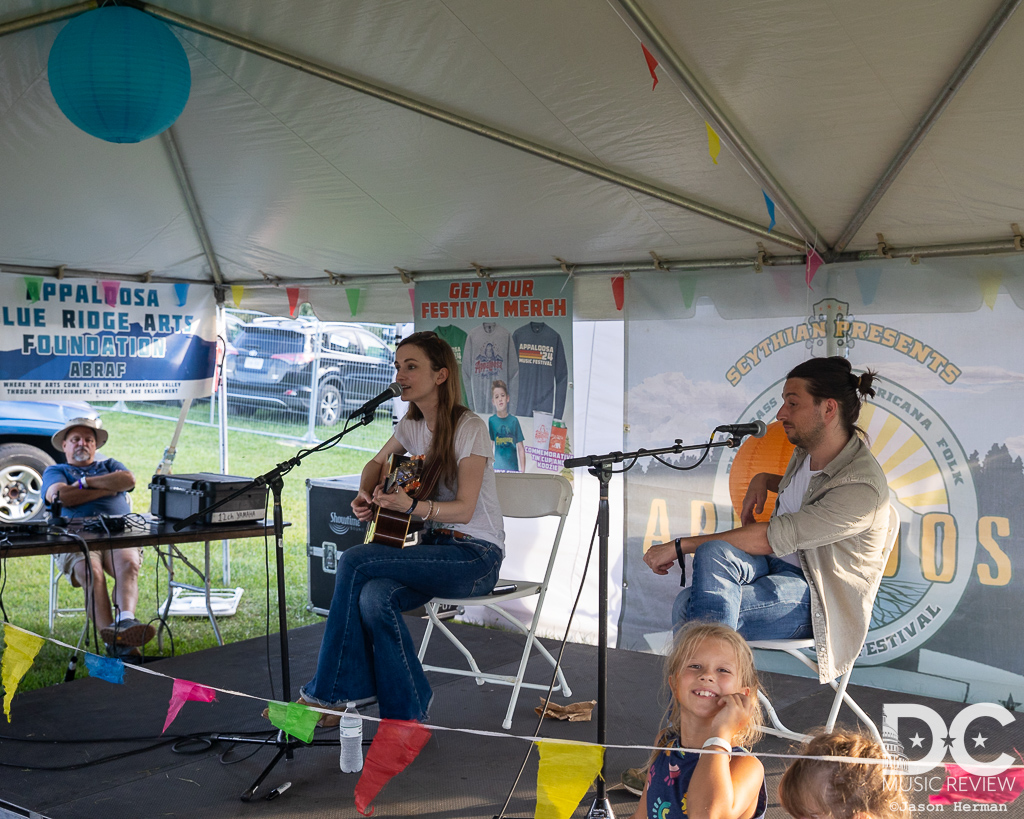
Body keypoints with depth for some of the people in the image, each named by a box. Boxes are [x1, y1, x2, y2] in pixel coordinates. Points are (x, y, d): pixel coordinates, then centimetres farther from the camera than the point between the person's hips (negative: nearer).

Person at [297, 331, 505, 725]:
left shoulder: (469, 428, -13)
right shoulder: (412, 425, 9)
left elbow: (464, 509, -18)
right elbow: (377, 463, 27)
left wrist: (411, 506, -34)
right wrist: (366, 495, 5)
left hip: (476, 555, -6)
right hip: (434, 545, 7)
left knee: (354, 562, -23)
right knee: (374, 597, -28)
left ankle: (335, 689, -11)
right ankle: (406, 718, -18)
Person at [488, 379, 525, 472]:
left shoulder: (513, 420, 4)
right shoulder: (491, 420, 2)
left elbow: (520, 448, 6)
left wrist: (523, 471, 0)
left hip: (513, 468, 1)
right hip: (497, 468, -1)